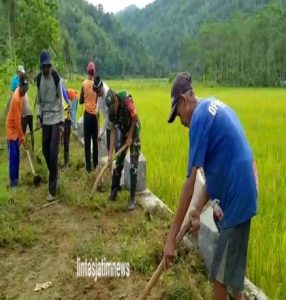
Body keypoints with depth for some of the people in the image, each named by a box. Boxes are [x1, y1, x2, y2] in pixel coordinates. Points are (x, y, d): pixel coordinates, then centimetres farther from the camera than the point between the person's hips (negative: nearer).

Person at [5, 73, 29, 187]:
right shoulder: (16, 98, -27)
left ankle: (16, 178, 20)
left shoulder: (20, 93, 0)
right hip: (11, 129, -9)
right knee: (13, 155, -5)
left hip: (16, 128, 9)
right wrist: (22, 136, -18)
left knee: (16, 155, 12)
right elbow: (17, 120, -23)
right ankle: (12, 180, 1)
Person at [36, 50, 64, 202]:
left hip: (56, 118, -5)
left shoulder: (56, 77, -12)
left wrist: (62, 122, -10)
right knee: (45, 149, 9)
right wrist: (39, 116, -2)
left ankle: (52, 189, -5)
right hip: (45, 118, 5)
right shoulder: (39, 78, 2)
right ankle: (54, 175, 34)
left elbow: (61, 100, -8)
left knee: (53, 151, -10)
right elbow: (39, 99, 11)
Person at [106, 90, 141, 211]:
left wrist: (130, 137, -13)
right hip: (123, 133, 5)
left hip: (134, 133, -5)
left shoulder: (126, 100, -30)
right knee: (118, 162, 9)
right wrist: (110, 153, -12)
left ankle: (132, 198, -3)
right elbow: (112, 131, -8)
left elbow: (135, 118, -18)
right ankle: (114, 189, 25)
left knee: (133, 166, -8)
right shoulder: (111, 111, -13)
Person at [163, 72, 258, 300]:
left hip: (236, 200, -9)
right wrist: (199, 207, 8)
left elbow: (191, 181, -20)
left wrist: (171, 237, -16)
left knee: (225, 274, 6)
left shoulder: (200, 117, -16)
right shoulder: (214, 106, 12)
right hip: (240, 195, 9)